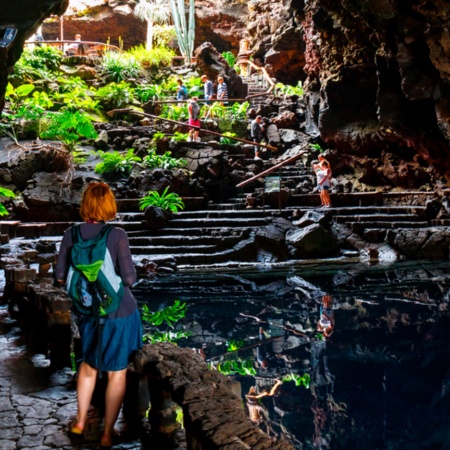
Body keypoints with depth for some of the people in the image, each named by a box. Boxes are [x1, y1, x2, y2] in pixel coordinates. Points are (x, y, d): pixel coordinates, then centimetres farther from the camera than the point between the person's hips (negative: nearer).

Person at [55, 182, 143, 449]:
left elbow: (60, 277, -1)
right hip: (119, 311, -4)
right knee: (117, 372, 12)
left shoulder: (72, 235, -8)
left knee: (89, 364, 27)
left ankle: (80, 421, 40)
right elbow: (129, 278, -19)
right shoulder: (117, 235, -19)